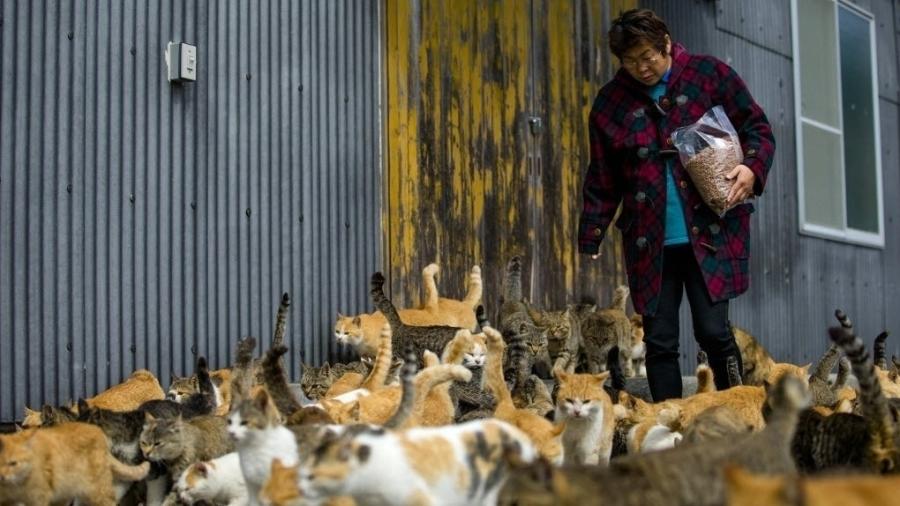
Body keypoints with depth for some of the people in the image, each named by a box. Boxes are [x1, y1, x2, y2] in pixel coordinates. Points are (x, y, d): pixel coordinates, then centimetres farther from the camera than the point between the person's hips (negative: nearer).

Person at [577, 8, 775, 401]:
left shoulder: (709, 74, 2)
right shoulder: (611, 103, 6)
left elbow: (758, 129, 7)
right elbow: (602, 184, 10)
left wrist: (753, 168, -13)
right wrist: (589, 245, 7)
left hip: (709, 233, -2)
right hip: (651, 243, 2)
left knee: (714, 332, -6)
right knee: (659, 341, 3)